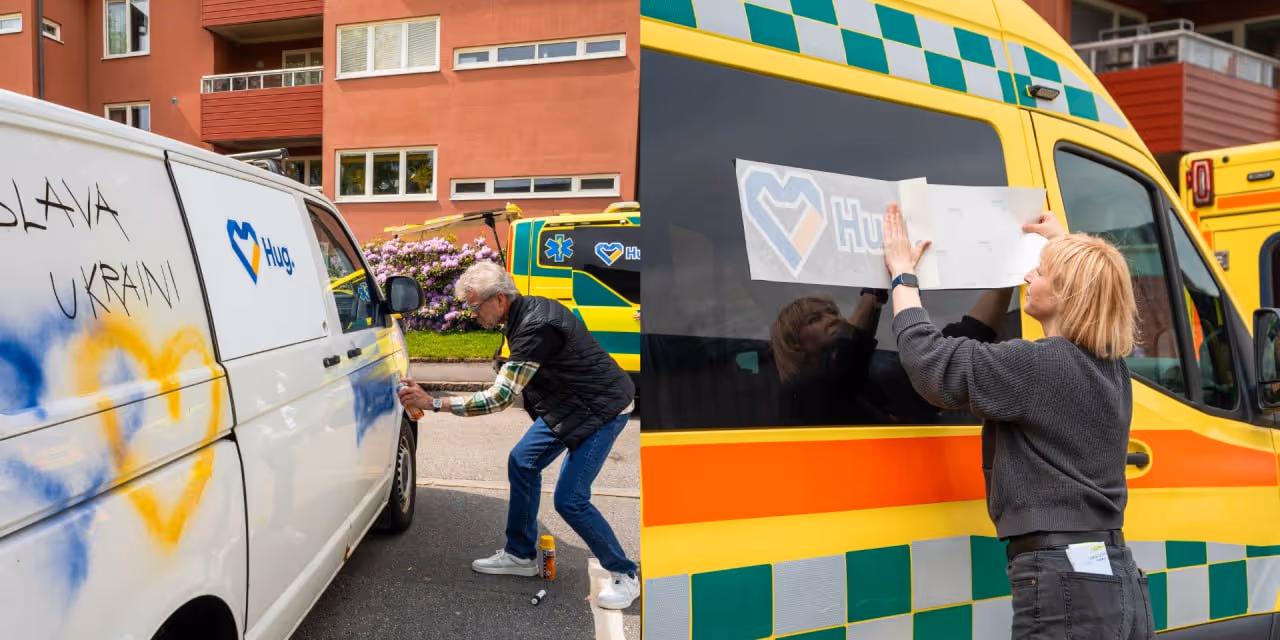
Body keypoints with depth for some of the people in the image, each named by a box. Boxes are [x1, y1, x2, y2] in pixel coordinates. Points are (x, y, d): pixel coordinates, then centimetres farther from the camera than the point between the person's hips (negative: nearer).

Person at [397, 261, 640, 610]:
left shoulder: (536, 327, -29)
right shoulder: (527, 311, 2)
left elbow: (500, 397, -31)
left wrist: (433, 403, -27)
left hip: (602, 408, -10)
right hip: (567, 404, 10)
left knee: (570, 500, -10)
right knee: (522, 463, 11)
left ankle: (624, 576, 7)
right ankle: (521, 555, 25)